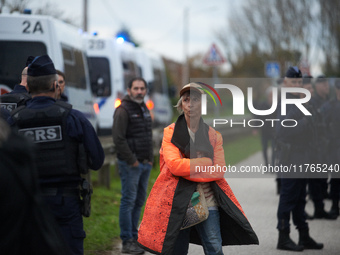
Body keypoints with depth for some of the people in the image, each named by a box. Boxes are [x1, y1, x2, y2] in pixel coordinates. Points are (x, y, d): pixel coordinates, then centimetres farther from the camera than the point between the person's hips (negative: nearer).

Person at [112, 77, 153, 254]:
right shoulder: (123, 111, -12)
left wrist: (150, 158, 13)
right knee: (128, 201, -7)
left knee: (139, 201, 12)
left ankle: (134, 237, 19)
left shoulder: (145, 110, 16)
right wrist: (132, 161, -16)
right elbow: (118, 139, -18)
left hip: (145, 164, 8)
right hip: (130, 165, -8)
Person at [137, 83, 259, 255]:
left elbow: (219, 170, -2)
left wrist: (186, 170, -10)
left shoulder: (213, 136, 9)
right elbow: (174, 164, -12)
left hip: (207, 201, 1)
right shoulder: (171, 132, 4)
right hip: (177, 201, -1)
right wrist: (206, 162, -8)